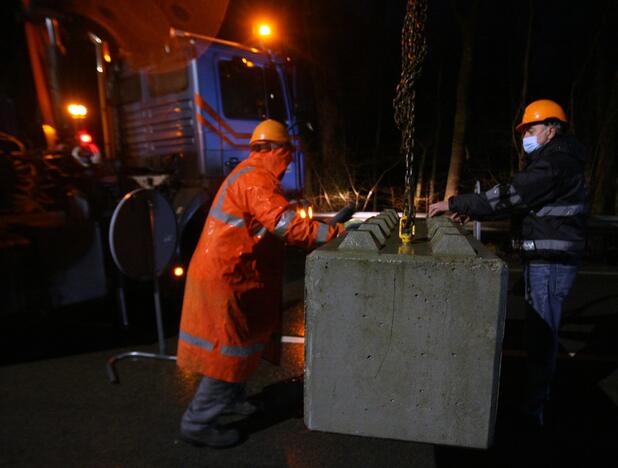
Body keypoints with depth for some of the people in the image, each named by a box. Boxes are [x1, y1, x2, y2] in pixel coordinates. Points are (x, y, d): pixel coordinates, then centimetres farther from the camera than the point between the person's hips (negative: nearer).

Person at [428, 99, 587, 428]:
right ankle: (538, 393, 31)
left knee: (541, 332, -6)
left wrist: (456, 204, -18)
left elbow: (511, 194, -22)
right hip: (542, 257, 10)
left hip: (551, 261, -10)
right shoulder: (551, 161, 18)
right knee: (541, 330, 17)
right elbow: (517, 200, 17)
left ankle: (534, 410, 4)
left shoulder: (555, 164, -15)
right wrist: (470, 212, 6)